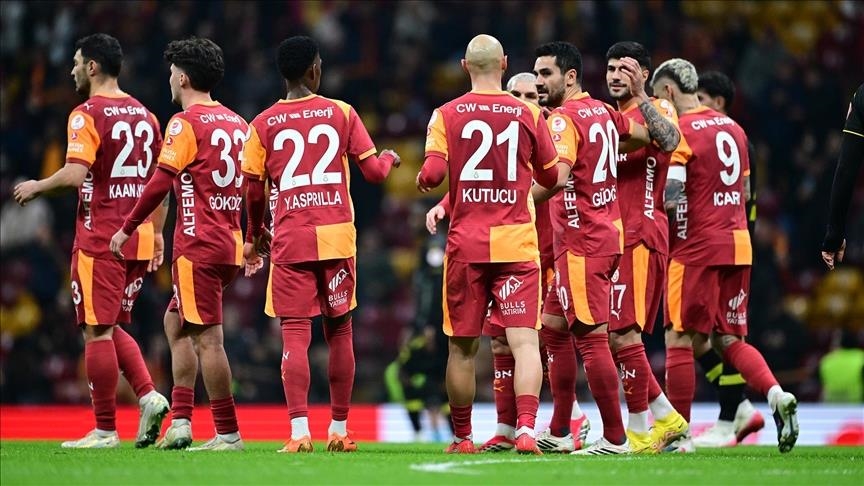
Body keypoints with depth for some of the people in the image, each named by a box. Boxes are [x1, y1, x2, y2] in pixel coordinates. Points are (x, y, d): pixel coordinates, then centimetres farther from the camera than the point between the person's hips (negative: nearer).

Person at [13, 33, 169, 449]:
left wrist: (36, 187, -3)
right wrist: (156, 234, 20)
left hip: (100, 239, -7)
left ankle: (105, 430, 0)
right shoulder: (144, 115, 13)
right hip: (139, 240, 7)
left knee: (97, 332, -1)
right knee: (112, 328, 17)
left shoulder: (87, 115, -10)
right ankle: (149, 396, -2)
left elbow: (75, 174, -20)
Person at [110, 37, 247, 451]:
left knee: (208, 338, -6)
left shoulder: (186, 123, -9)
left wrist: (127, 228, -4)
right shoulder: (237, 123, 13)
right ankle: (180, 421, 13)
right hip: (230, 244, 8)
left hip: (198, 246, -8)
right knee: (176, 322, 18)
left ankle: (228, 433, -6)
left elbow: (160, 183, -13)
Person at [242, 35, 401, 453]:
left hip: (290, 240, -1)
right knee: (339, 332, 12)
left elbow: (253, 190, 4)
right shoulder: (341, 113, 2)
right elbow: (374, 171, 3)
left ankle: (299, 432, -14)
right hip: (337, 235, 1)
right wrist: (390, 159, 26)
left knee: (295, 335, -3)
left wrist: (256, 235, 20)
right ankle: (339, 430, 17)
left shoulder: (264, 124, 2)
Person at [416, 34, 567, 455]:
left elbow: (431, 174, -11)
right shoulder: (527, 114, 3)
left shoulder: (447, 115, -1)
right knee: (524, 339, -5)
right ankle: (526, 427, -23)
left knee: (462, 347, 11)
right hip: (516, 243, 0)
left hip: (466, 243, 1)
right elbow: (552, 177, 13)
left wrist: (423, 181, 12)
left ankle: (462, 437, 19)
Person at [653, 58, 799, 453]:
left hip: (697, 248, -7)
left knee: (680, 338, 1)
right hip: (738, 244, 7)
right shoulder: (732, 128, 14)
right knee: (729, 339, 12)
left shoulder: (679, 131, -11)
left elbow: (669, 199, -19)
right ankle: (776, 395, -11)